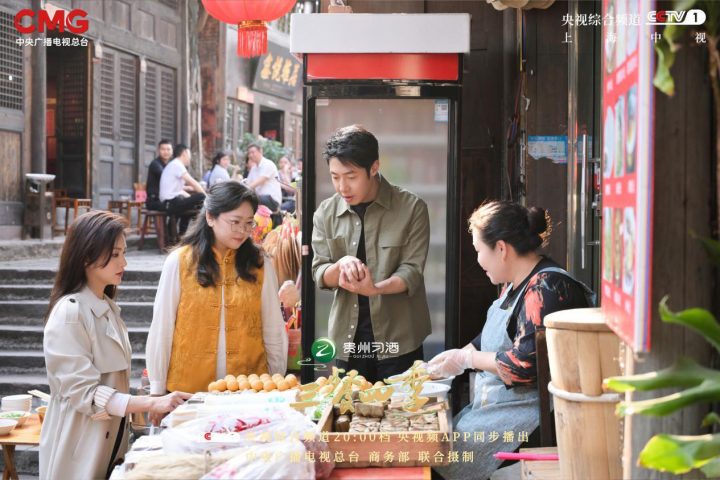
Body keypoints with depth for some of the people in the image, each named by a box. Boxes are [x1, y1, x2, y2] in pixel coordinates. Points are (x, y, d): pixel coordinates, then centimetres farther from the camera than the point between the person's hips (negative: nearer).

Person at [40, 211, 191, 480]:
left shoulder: (107, 307, 9)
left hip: (110, 445, 8)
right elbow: (83, 393, -21)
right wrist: (152, 403, -24)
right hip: (80, 453, -8)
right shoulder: (69, 313, -17)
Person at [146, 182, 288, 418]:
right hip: (189, 391, -1)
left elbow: (274, 333, 5)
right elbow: (161, 330, 0)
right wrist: (157, 391, 1)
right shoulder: (179, 261, -3)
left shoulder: (260, 265, 2)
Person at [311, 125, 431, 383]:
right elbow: (320, 276, 2)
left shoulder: (411, 208, -6)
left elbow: (412, 272, -10)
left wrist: (374, 289, -29)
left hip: (398, 342, -3)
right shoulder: (326, 213, 4)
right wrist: (342, 265, -20)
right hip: (348, 340, 3)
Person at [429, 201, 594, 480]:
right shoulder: (516, 284, 13)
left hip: (526, 411, -10)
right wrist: (452, 357, 11)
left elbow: (524, 365, -24)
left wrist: (467, 358, -12)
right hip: (497, 402, 10)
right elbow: (490, 338, 25)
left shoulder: (546, 289, -19)